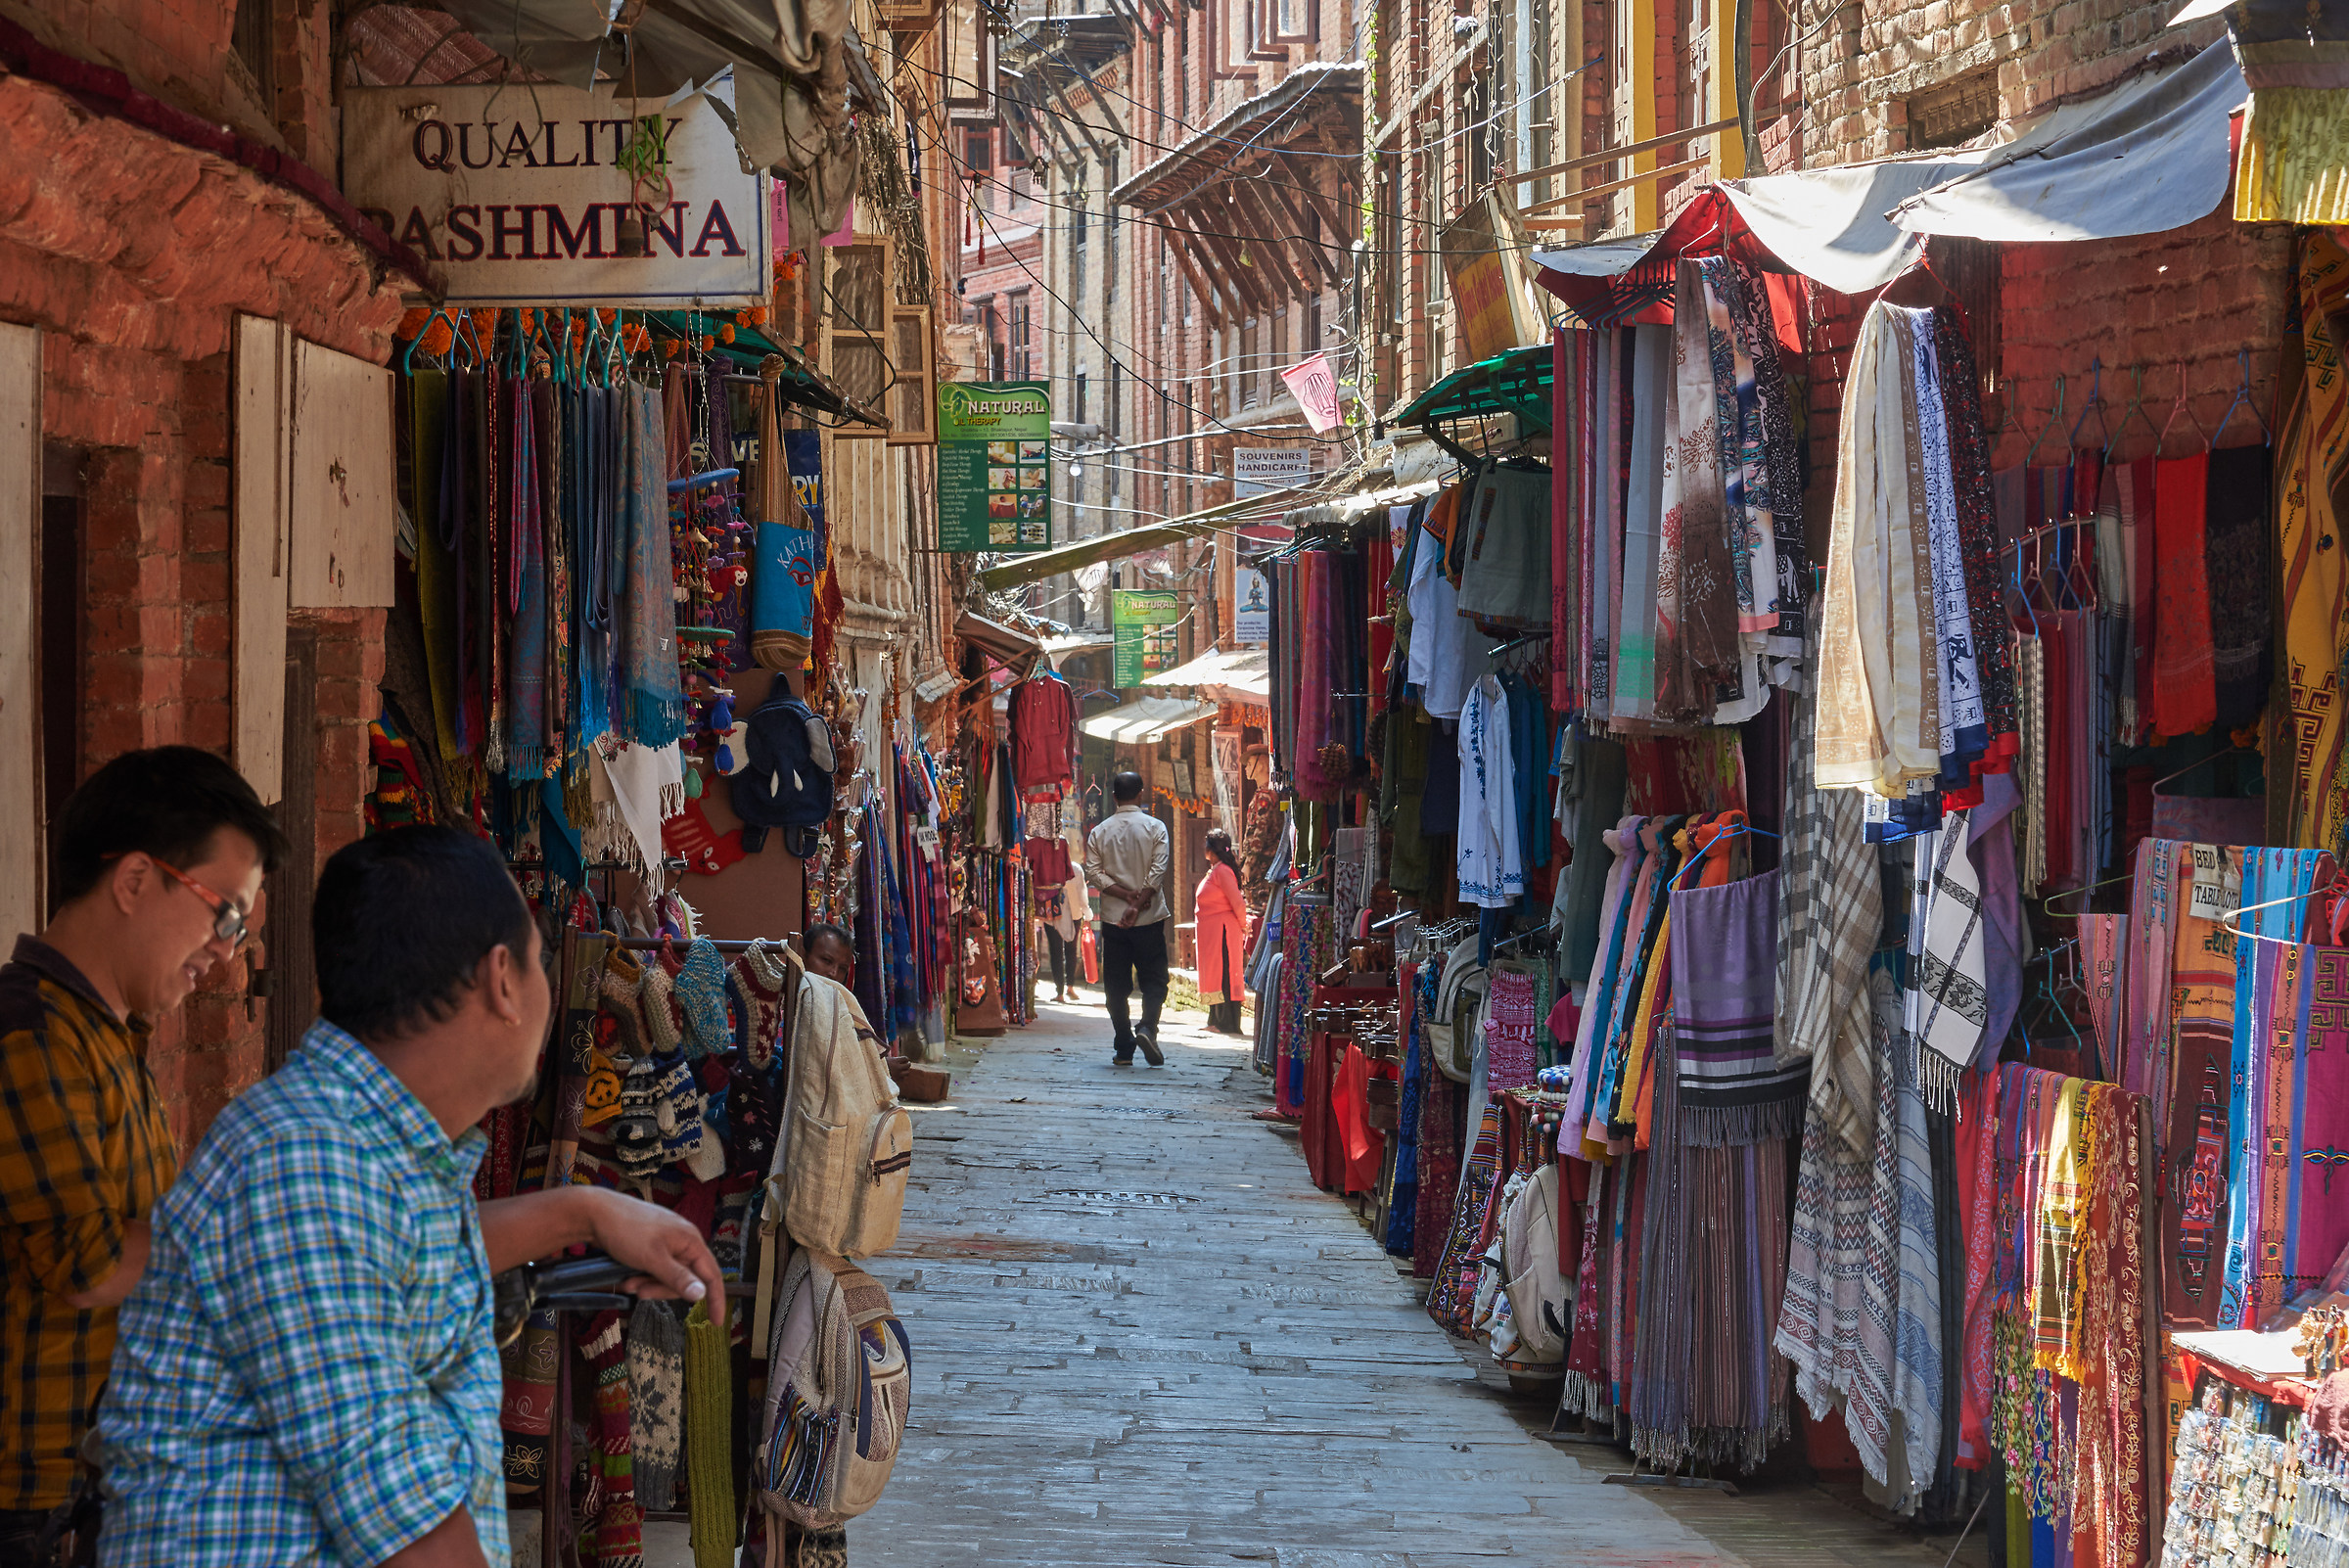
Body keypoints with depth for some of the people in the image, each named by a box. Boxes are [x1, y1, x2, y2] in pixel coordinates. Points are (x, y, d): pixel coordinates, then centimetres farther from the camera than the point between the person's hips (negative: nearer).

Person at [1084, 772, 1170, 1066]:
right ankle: (1147, 1027, -19)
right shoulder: (1155, 827, -3)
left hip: (1112, 918, 2)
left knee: (1116, 985, 7)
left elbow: (1093, 873, -5)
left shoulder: (1100, 832, 3)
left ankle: (1124, 1049, 6)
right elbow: (1158, 871, -13)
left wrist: (1125, 894, -8)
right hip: (1149, 919, -2)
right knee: (1154, 980, 5)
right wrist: (1138, 902, -12)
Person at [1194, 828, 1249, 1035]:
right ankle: (1217, 1021, 17)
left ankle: (1228, 1024, -8)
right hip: (1211, 932, 10)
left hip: (1222, 931, -10)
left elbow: (1237, 902, -17)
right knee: (1214, 975, 12)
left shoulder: (1222, 871, -15)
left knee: (1223, 976, -9)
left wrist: (1243, 925, -5)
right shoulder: (1213, 871, 15)